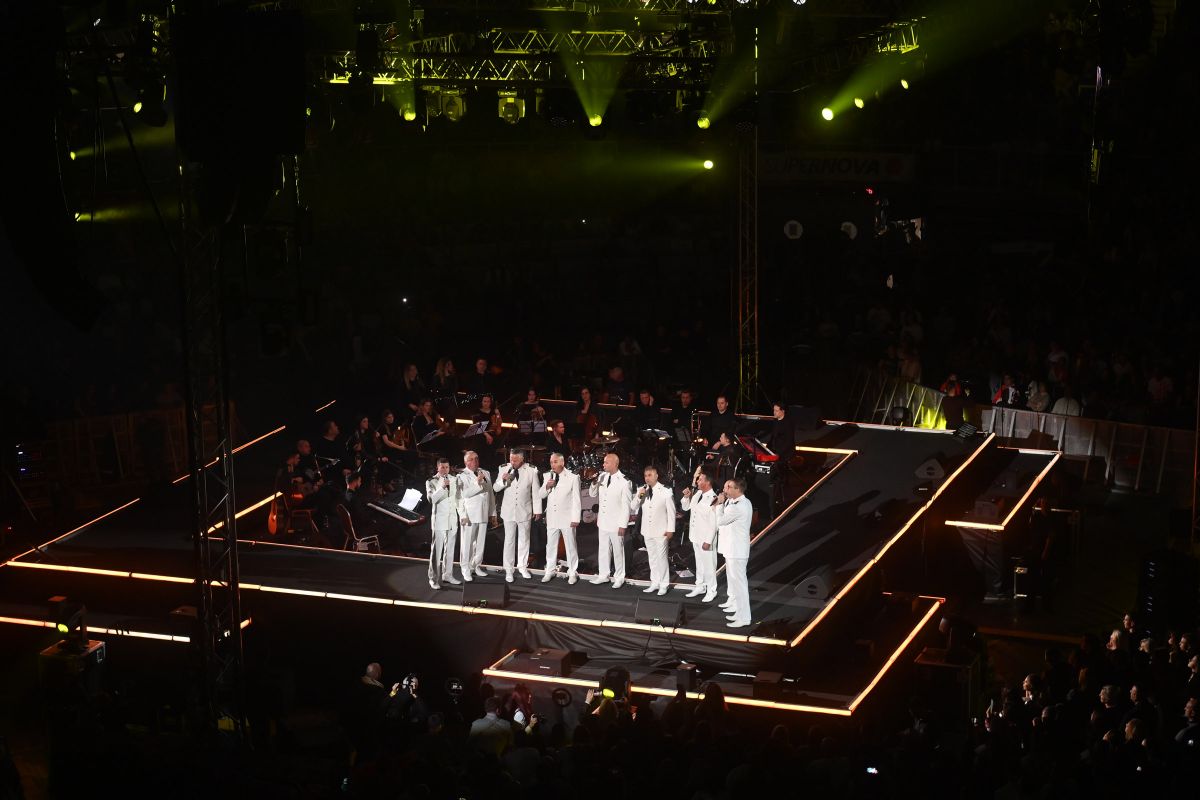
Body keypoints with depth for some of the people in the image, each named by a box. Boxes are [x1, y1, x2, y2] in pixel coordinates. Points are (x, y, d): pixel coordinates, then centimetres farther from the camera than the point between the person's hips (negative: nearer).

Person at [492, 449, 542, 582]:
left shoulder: (531, 471, -6)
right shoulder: (505, 470, -3)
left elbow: (535, 491, 0)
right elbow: (495, 488, 2)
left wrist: (537, 510, 2)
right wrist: (503, 480, -19)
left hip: (524, 510, 0)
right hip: (509, 511, 0)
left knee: (524, 539, 11)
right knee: (509, 540, 1)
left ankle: (522, 566, 24)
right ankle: (508, 569, 6)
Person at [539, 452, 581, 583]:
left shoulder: (573, 477, -8)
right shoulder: (548, 476, 5)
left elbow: (576, 500, -8)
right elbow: (540, 495, 8)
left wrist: (575, 518, -12)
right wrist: (547, 486, -13)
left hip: (567, 518, -4)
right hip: (552, 518, 4)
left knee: (570, 546, 3)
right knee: (551, 545, 11)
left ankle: (572, 573, 12)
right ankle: (549, 571, 20)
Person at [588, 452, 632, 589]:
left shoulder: (623, 482, -14)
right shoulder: (602, 477, 2)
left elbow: (626, 505, -12)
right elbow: (592, 494, 12)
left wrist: (623, 525, -14)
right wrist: (594, 483, -10)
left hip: (616, 523, -6)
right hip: (603, 521, 6)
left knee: (618, 550, 6)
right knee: (603, 549, 14)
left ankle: (619, 578, 16)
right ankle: (603, 575, 25)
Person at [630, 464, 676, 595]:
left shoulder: (666, 492, -10)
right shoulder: (642, 490, 3)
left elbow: (671, 511, -7)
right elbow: (633, 508, 4)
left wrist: (670, 529, -8)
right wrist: (638, 496, -13)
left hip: (661, 531, -5)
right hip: (647, 530, 5)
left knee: (661, 557, 0)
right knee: (652, 557, 13)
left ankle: (664, 585, 8)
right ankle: (655, 583, 21)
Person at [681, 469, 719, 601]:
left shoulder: (713, 499, -22)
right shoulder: (697, 494, 3)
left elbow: (714, 523, -21)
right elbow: (686, 507, 19)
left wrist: (708, 541, -19)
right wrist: (686, 497, -1)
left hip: (706, 538, -8)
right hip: (695, 536, 8)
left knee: (708, 565, 2)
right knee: (699, 563, 20)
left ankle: (711, 591, 14)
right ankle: (700, 586, 34)